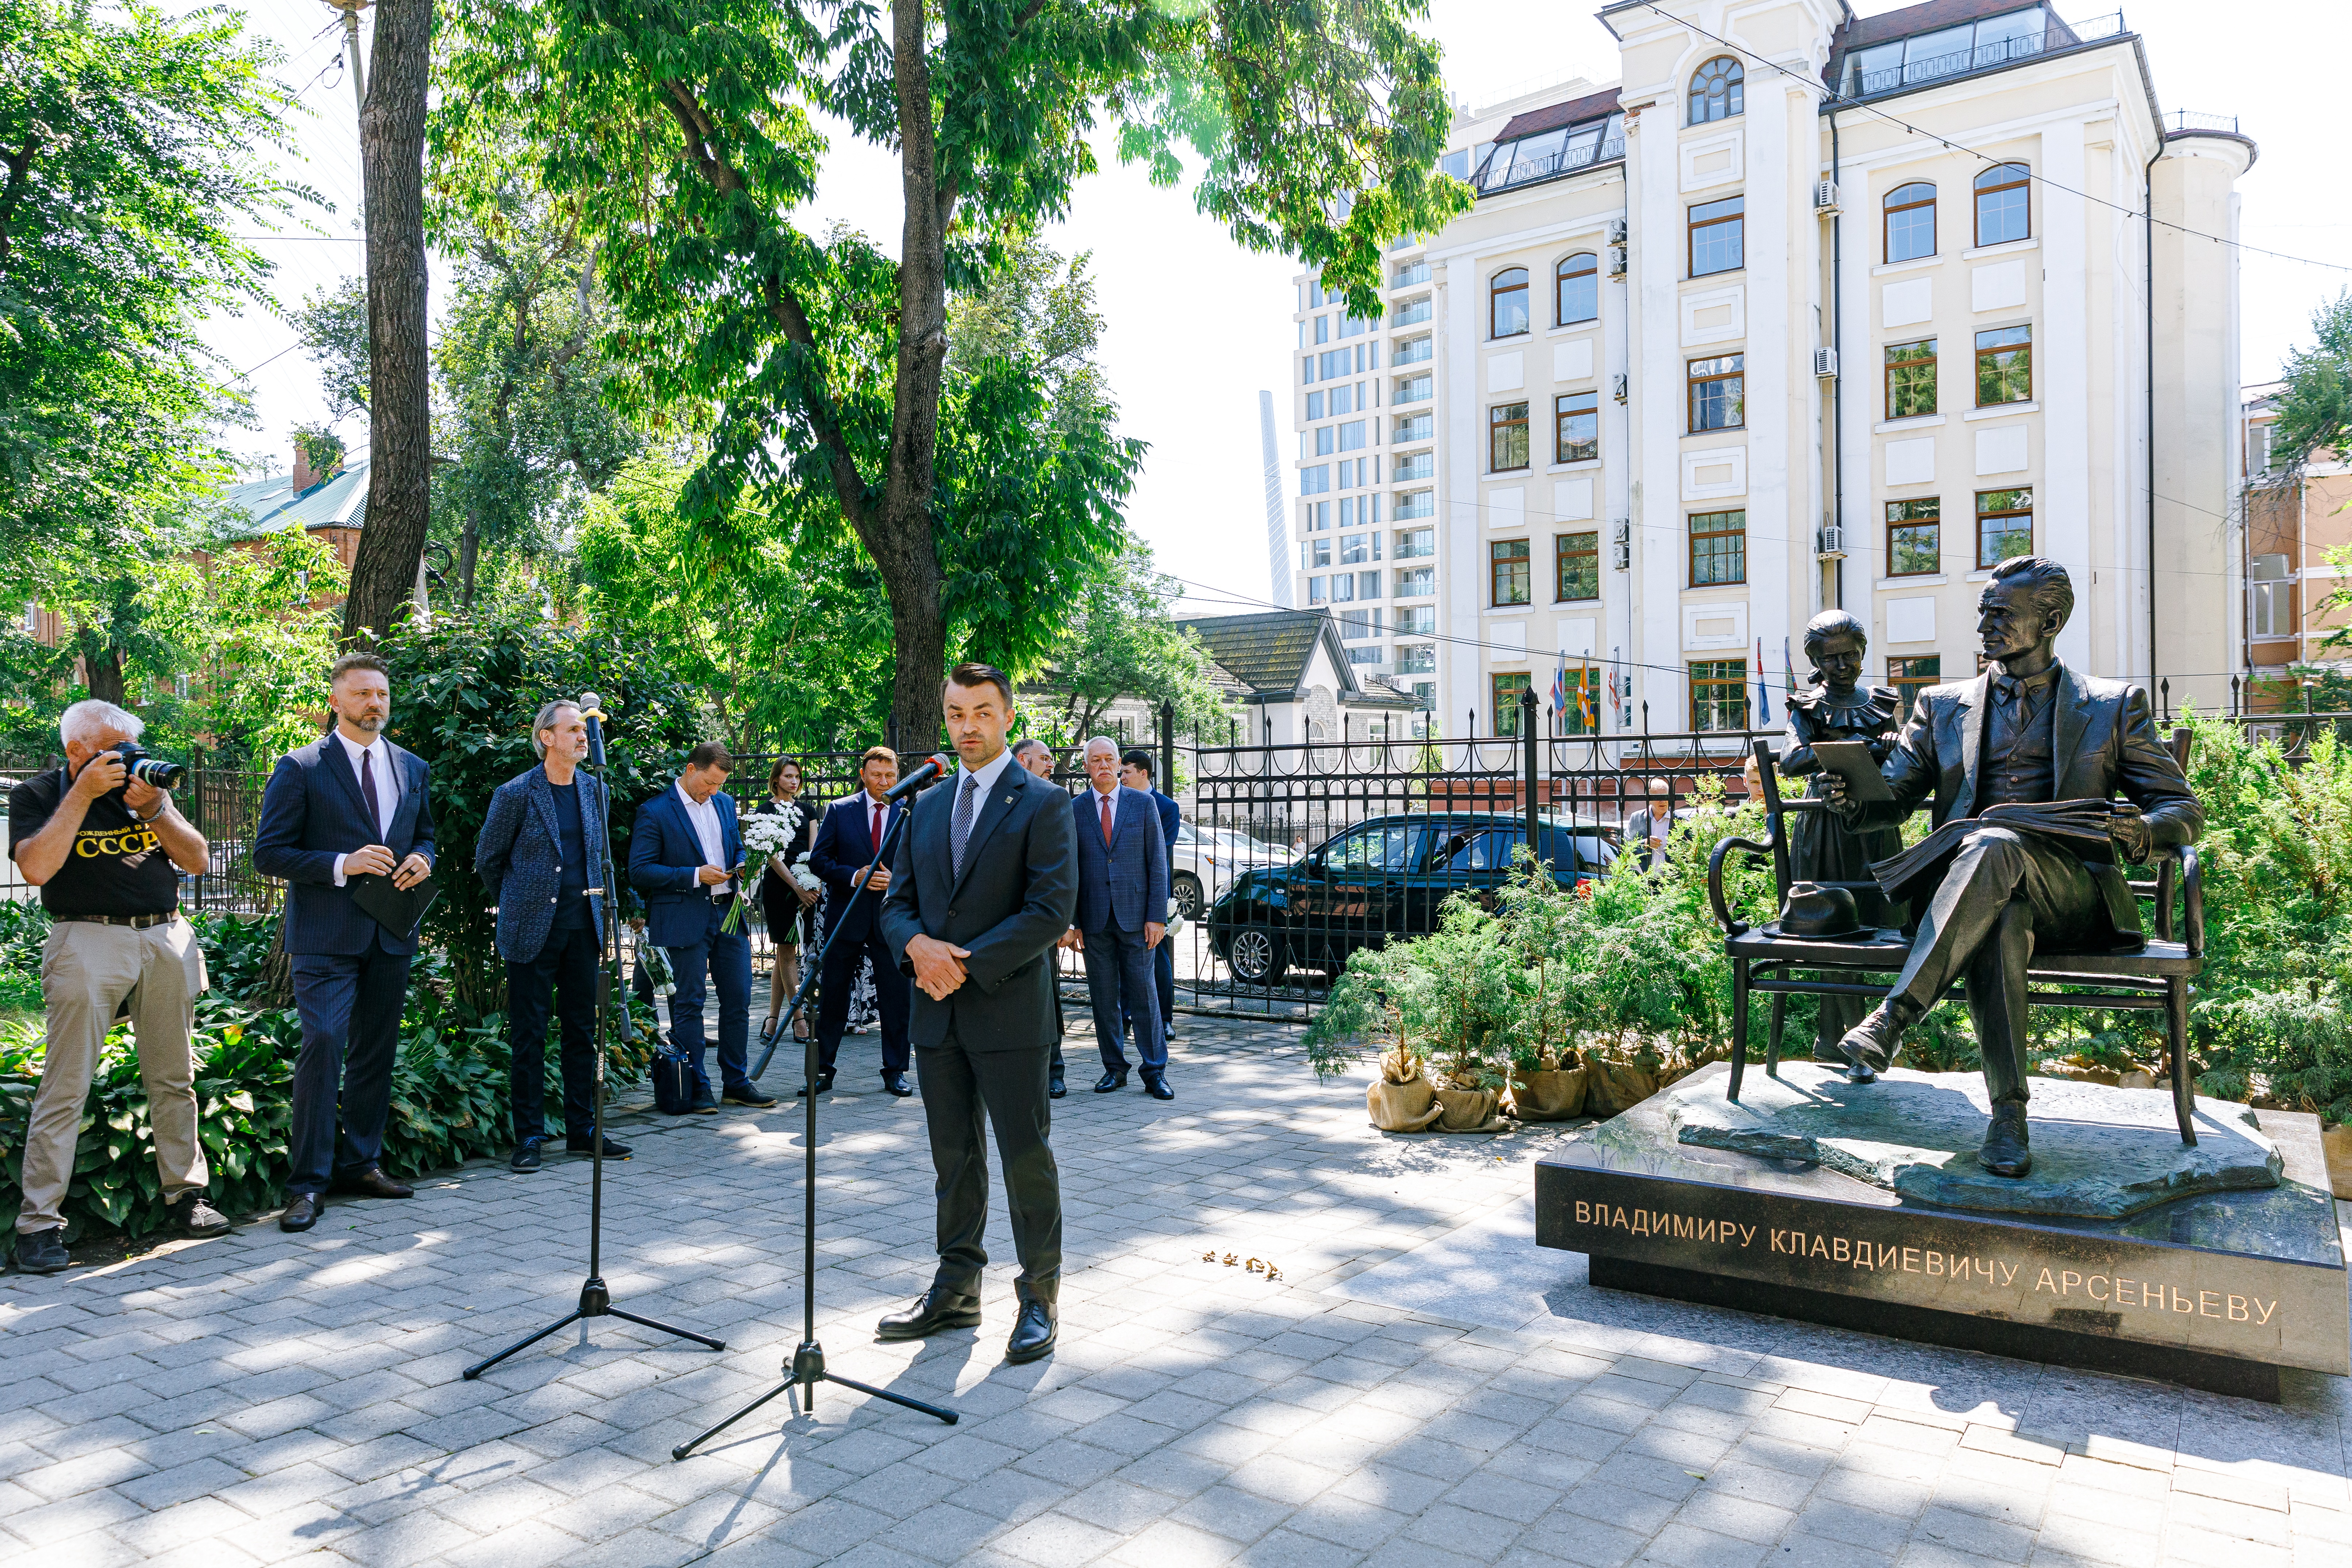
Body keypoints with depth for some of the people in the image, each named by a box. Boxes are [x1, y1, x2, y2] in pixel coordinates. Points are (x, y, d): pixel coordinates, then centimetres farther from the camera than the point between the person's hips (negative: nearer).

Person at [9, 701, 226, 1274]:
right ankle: (40, 1223, 0)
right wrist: (83, 795, -12)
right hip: (89, 941, -4)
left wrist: (152, 807, -4)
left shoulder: (145, 789, 16)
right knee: (65, 1088, -6)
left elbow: (197, 860, 9)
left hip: (167, 939, 4)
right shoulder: (38, 795, 4)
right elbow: (37, 867, -13)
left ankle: (185, 1194, 18)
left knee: (174, 1080, 8)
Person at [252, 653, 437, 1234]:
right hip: (327, 936, -5)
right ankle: (308, 1182, -5)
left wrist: (420, 860, 0)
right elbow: (269, 854, -6)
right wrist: (342, 865, -19)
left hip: (391, 935, 5)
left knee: (376, 1051, 11)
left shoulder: (413, 769, 13)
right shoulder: (300, 768, -3)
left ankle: (360, 1163, 23)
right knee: (323, 1044, -13)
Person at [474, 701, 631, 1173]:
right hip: (532, 931, -5)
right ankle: (529, 1137, 10)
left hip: (582, 927, 5)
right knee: (528, 1036, 1)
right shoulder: (516, 793, -7)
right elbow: (487, 860, 4)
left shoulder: (594, 788, 9)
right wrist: (520, 901, 11)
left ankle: (582, 1131, 19)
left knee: (582, 1032, 10)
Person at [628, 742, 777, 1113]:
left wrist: (741, 866, 3)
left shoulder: (725, 803, 12)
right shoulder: (655, 811, -7)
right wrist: (695, 876, -17)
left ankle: (736, 1082, 18)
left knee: (738, 1000, 7)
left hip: (729, 915, 6)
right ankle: (697, 1088, 10)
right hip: (684, 920, -6)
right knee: (689, 1005, 0)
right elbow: (640, 872, -12)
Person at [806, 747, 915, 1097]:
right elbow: (818, 860, 1)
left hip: (892, 919, 0)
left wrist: (896, 879, -15)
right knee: (832, 997, 6)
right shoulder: (840, 811, 4)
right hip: (846, 918, 0)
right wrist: (855, 877, -14)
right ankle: (822, 1070, 17)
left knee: (896, 999, 4)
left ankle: (895, 1071, 17)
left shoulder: (911, 814, 3)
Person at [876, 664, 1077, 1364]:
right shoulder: (928, 806, 14)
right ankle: (957, 1290, 26)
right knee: (953, 1158, 14)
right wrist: (917, 945, -10)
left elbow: (1052, 910, -14)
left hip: (1009, 1011, -6)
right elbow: (896, 902, 13)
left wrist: (968, 965, -17)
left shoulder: (1042, 803, -5)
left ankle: (1040, 1298, 15)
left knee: (1026, 1158, 2)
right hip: (938, 1014, 6)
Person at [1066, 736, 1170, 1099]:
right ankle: (1114, 1069, 18)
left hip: (1135, 916, -1)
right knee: (1103, 998, 6)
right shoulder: (1073, 809, 5)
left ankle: (1155, 1072, 9)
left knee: (1143, 995, 1)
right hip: (1094, 919, 1)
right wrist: (1070, 921, -1)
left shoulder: (1143, 804, 4)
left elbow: (1158, 862, 2)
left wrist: (1157, 916, -5)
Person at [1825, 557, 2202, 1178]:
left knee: (1993, 845, -37)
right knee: (2000, 920, -37)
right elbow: (1893, 797, 16)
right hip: (1977, 891, 2)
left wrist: (2138, 833, -13)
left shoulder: (2115, 705, 16)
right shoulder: (1943, 705, 21)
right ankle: (2007, 1112, -35)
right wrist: (1851, 801, -10)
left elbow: (2184, 810, 13)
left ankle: (1894, 1017, -43)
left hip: (2071, 894, -2)